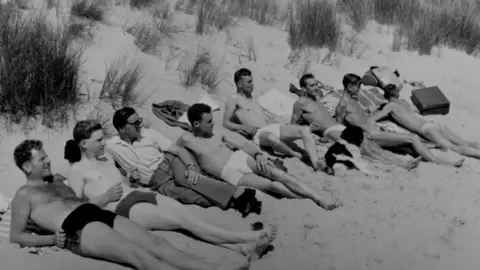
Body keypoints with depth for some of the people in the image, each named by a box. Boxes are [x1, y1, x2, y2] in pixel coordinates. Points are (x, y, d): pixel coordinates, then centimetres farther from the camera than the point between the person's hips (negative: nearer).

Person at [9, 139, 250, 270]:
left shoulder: (57, 183, 34)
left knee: (157, 244, -15)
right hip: (78, 229, -8)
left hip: (102, 215, 8)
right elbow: (16, 237, 7)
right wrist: (52, 239, -8)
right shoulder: (24, 195, 13)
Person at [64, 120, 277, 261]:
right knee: (184, 220, -22)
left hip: (140, 195, 8)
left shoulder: (106, 162, 27)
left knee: (187, 215, -19)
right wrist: (106, 197, -13)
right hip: (122, 208, -8)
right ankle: (247, 238, -28)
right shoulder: (77, 171, 3)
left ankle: (241, 247, -34)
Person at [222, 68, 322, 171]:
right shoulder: (234, 99, 8)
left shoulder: (253, 98, 29)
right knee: (272, 138, -45)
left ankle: (316, 164, -31)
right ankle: (299, 156, -21)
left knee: (305, 130, -17)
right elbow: (225, 123, 1)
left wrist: (282, 126, 10)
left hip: (274, 127, 8)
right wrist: (244, 127, -14)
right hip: (260, 133, -7)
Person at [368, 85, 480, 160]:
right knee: (465, 143, -5)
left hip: (426, 129, -7)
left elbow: (371, 120, -1)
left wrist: (376, 112, 23)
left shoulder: (390, 105, 5)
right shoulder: (403, 101, 27)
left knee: (456, 148, -20)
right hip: (432, 124, 7)